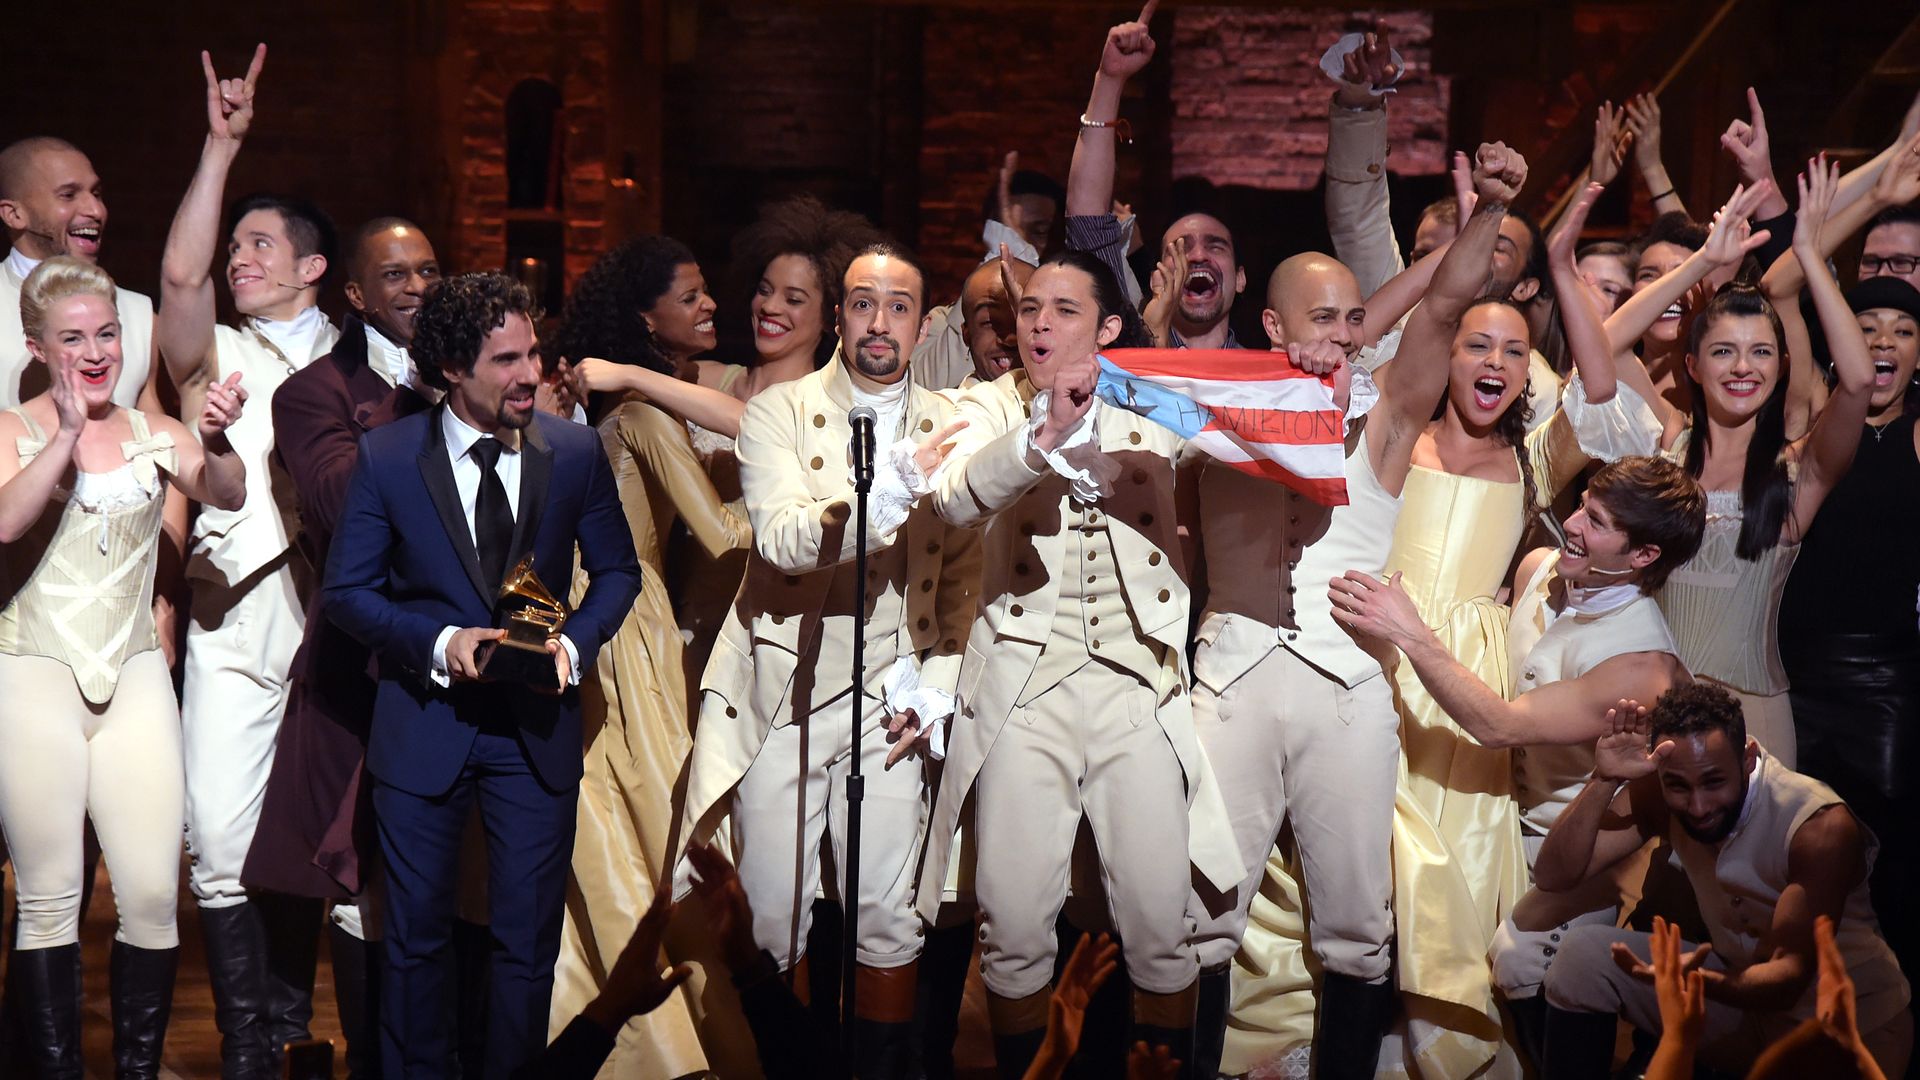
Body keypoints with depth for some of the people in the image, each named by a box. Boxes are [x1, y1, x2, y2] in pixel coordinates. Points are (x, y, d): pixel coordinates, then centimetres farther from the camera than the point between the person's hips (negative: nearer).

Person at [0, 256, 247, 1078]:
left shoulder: (153, 433, 7)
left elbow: (228, 496, -10)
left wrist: (216, 444, -30)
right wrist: (69, 430, -27)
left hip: (134, 677, 3)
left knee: (153, 896, -1)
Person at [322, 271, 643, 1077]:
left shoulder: (576, 453, -3)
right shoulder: (387, 457, -7)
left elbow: (617, 570, 8)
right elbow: (346, 592, -3)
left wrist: (575, 641, -10)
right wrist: (441, 642, -17)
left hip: (537, 723, 1)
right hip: (424, 725, -1)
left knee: (528, 941, 8)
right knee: (416, 937, 11)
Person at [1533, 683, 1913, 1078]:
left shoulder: (1821, 827, -27)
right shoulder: (1659, 794, -13)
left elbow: (1790, 974, -30)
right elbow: (1554, 875, -16)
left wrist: (1698, 981, -50)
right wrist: (1603, 781, -31)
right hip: (1745, 988, 5)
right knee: (1582, 954, -10)